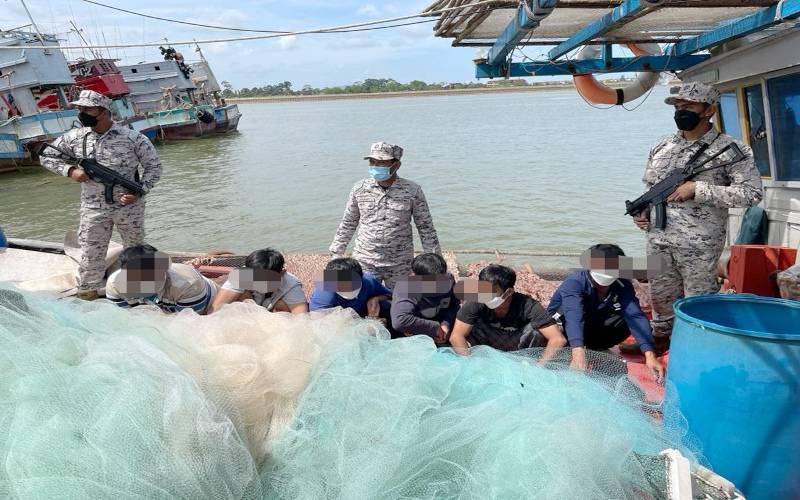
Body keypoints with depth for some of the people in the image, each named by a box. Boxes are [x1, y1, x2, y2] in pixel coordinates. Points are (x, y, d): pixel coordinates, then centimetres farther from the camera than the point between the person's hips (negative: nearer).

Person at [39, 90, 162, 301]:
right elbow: (46, 155, 11)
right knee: (90, 255, 4)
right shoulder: (75, 137, 0)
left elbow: (153, 166, -3)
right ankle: (86, 296, 19)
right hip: (93, 209, 2)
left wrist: (140, 192, -15)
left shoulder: (133, 138, -9)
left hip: (129, 207, -1)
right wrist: (70, 170, -8)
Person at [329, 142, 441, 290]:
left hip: (400, 266, -1)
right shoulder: (359, 189, 0)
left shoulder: (412, 191, -5)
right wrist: (336, 254, 11)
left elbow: (426, 227, 1)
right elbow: (348, 223, 10)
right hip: (365, 262, 1)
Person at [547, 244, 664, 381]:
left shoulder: (623, 285, -20)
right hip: (561, 324, -4)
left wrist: (650, 355, -45)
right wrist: (578, 354, -63)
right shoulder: (574, 283, -33)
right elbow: (574, 316, -48)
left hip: (592, 327, 4)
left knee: (629, 318, -19)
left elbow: (635, 315, -31)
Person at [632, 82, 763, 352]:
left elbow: (753, 193, -12)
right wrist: (643, 212, 4)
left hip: (699, 243, -5)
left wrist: (698, 189, -18)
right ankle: (661, 337, 35)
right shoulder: (661, 147, 11)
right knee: (661, 293, 16)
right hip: (658, 239, 5)